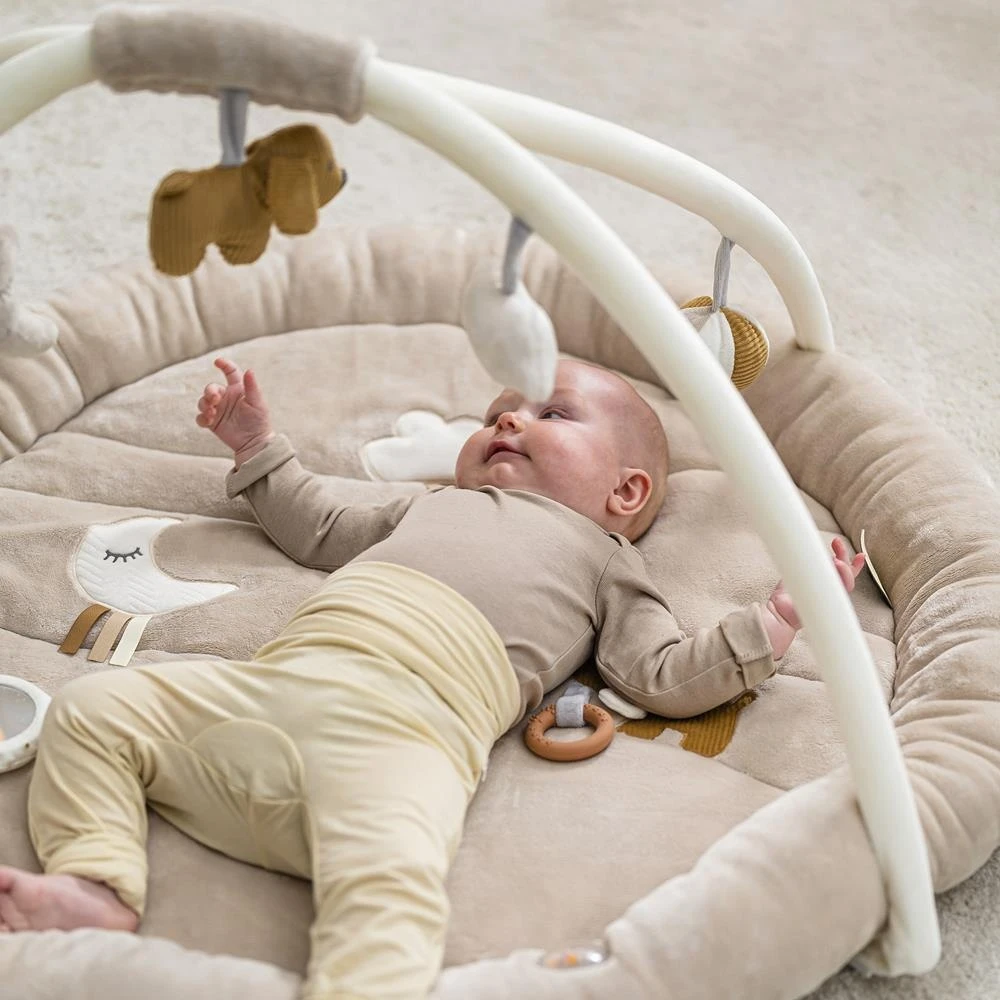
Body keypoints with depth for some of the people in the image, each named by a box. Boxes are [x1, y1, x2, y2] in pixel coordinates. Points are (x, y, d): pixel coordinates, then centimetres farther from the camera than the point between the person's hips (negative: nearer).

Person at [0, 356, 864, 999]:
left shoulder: (603, 559, 25)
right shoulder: (435, 505, 41)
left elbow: (665, 677, 15)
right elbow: (323, 530, 52)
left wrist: (770, 626, 7)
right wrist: (259, 448, 52)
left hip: (400, 733, -6)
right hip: (268, 682, 7)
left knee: (389, 876, -37)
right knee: (93, 710, -2)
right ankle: (100, 884, -13)